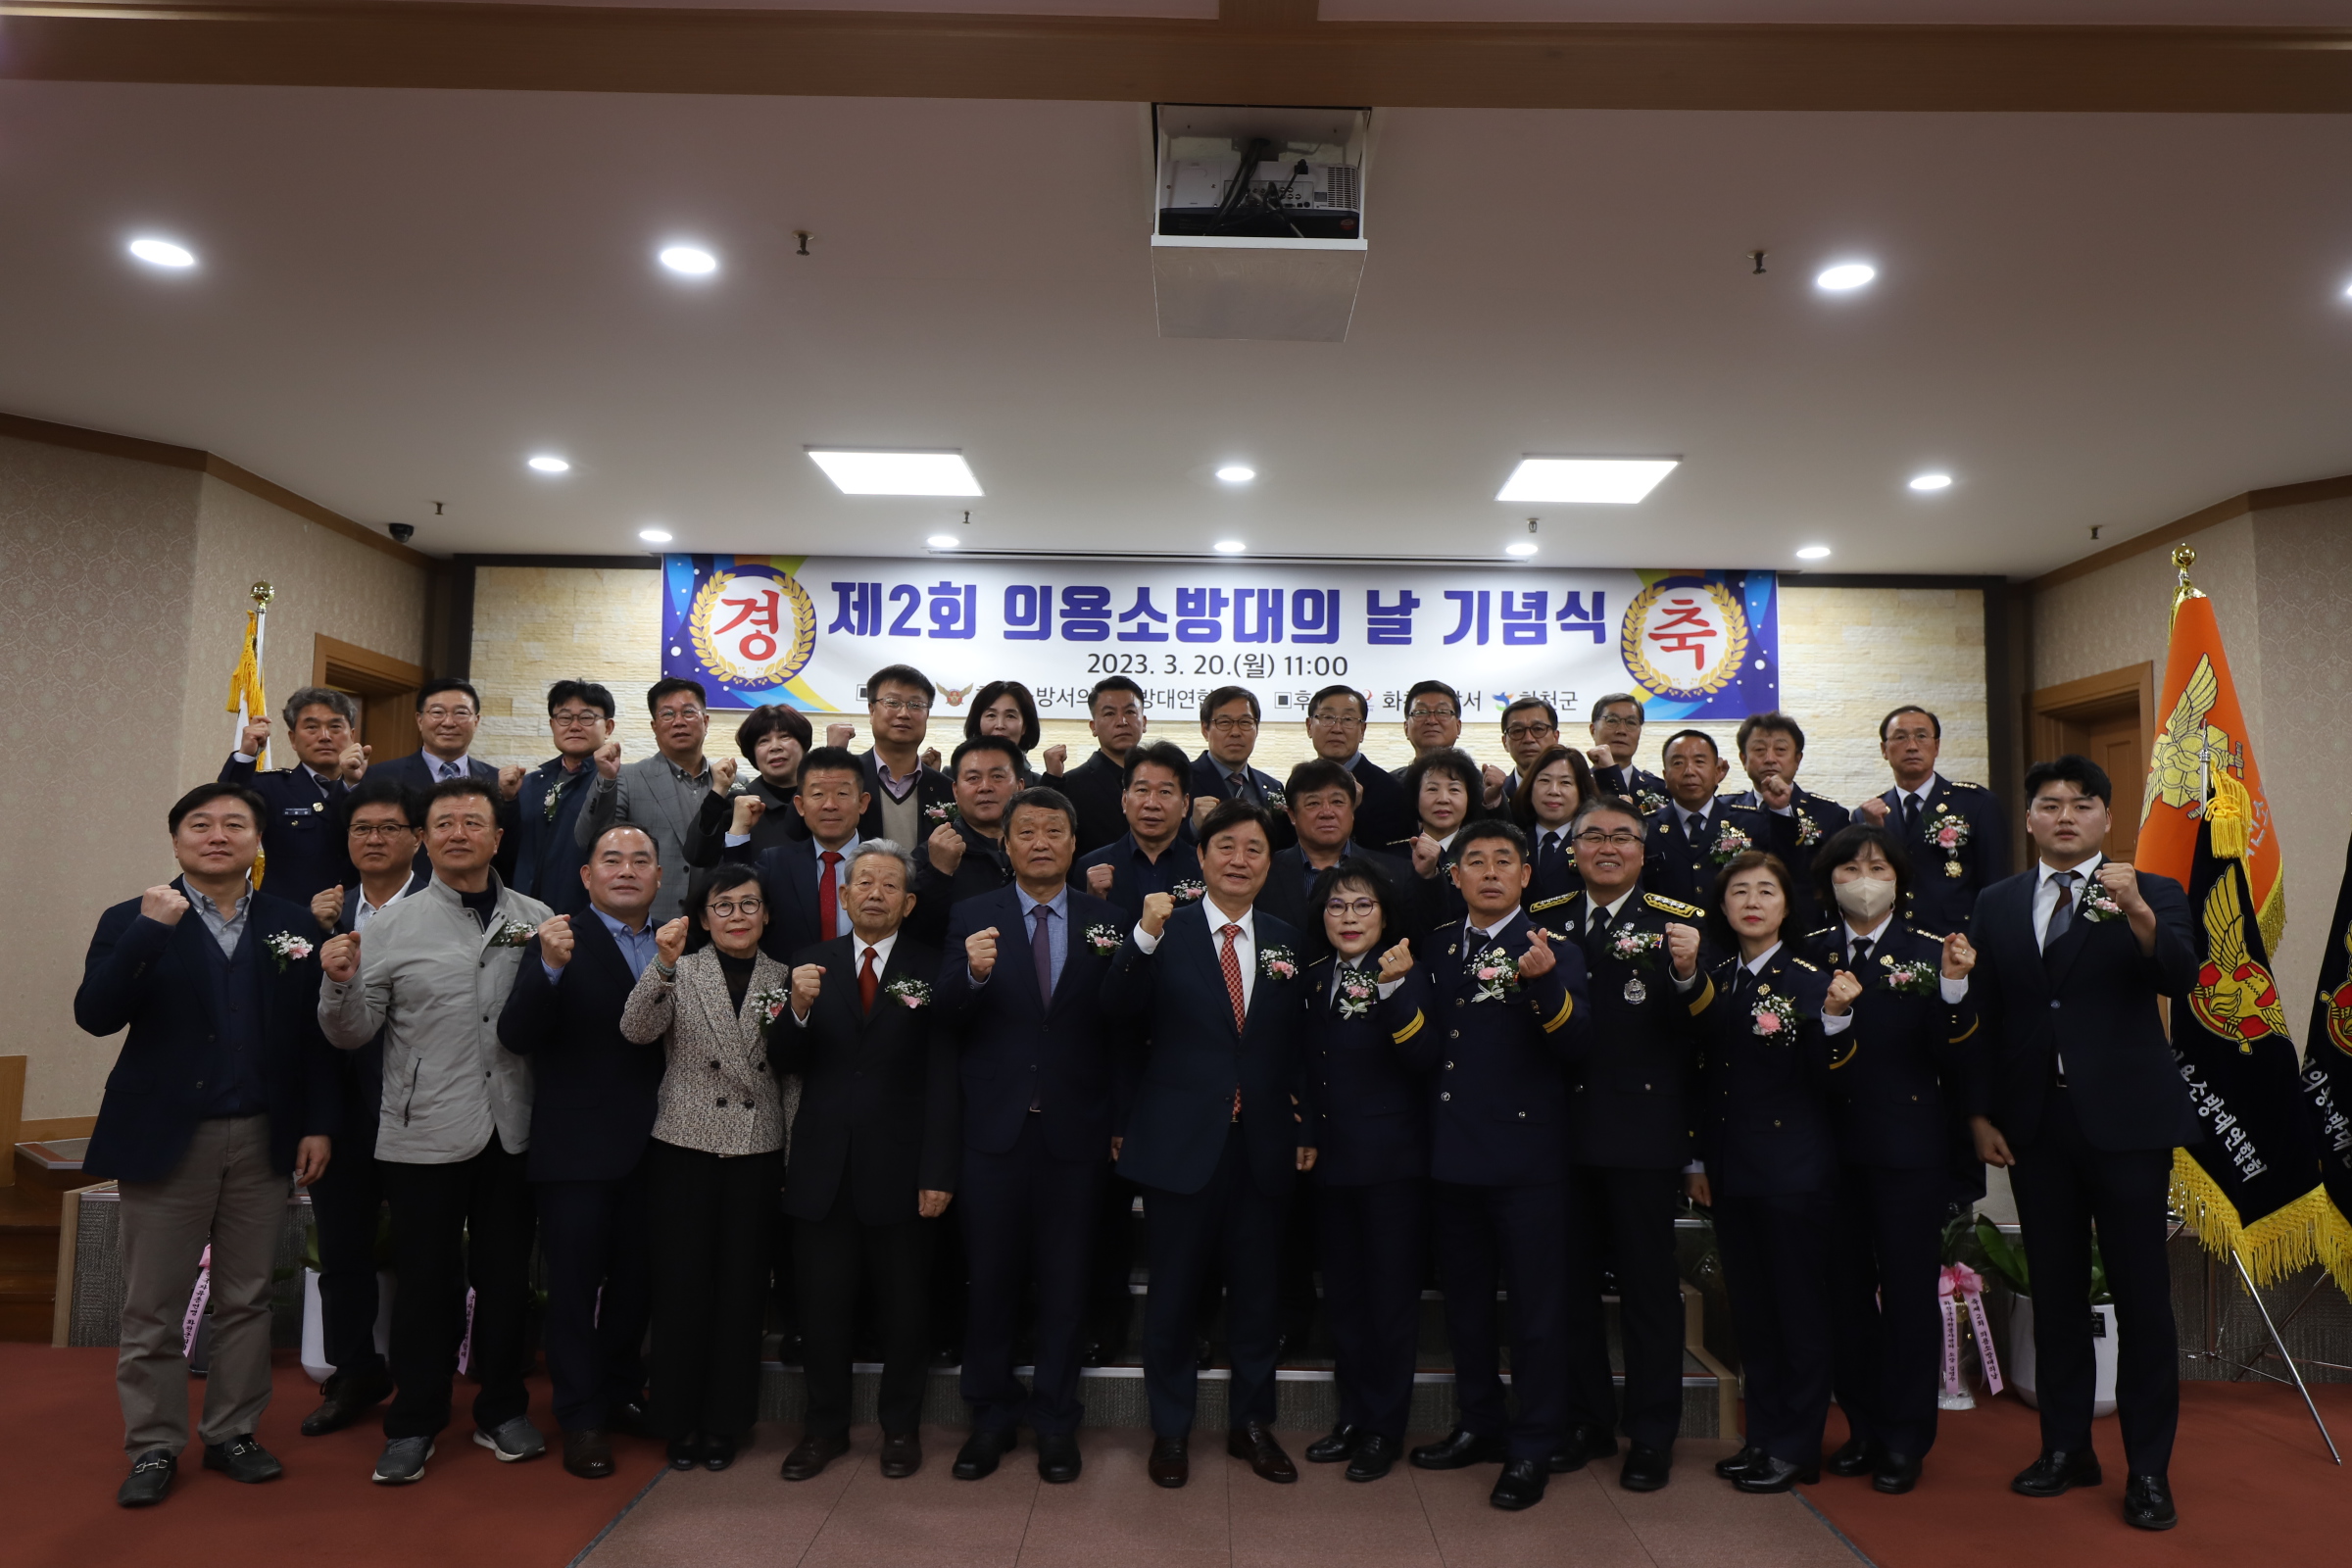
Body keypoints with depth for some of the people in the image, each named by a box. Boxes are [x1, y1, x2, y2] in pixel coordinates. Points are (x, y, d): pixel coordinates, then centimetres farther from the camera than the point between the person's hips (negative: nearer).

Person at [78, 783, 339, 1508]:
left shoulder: (292, 923, 5)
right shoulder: (133, 920, 1)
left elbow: (314, 1032, 4)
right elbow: (96, 1014, -13)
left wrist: (318, 1123, 0)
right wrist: (150, 930, -23)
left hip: (263, 1141, 2)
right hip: (165, 1139, -1)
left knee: (247, 1298, 10)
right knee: (153, 1306, 7)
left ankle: (232, 1434, 24)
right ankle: (154, 1446, 21)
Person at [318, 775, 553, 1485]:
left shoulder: (537, 920, 4)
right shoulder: (392, 926, 1)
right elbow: (353, 1033, -1)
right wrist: (339, 983, -18)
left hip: (512, 1131, 2)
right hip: (425, 1134, -1)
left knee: (506, 1276, 13)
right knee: (426, 1281, 8)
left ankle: (502, 1410, 30)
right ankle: (414, 1424, 26)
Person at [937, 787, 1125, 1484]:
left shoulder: (1106, 921, 3)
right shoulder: (973, 917, 2)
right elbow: (948, 1010, -11)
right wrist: (974, 973, -30)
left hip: (1075, 1128, 0)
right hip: (995, 1125, 0)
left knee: (1065, 1279, 9)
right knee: (992, 1275, 10)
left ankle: (1055, 1420, 25)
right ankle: (992, 1413, 28)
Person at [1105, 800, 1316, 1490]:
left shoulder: (1288, 942, 6)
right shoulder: (1167, 931, -5)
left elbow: (1298, 1043, 9)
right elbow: (1119, 1009, -19)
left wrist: (1307, 1128, 5)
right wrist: (1143, 936, -34)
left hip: (1263, 1143, 3)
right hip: (1181, 1140, -3)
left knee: (1257, 1289, 14)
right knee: (1174, 1291, 10)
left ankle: (1251, 1422, 32)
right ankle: (1170, 1428, 27)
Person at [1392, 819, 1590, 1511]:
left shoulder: (1553, 949, -4)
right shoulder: (1435, 949, 8)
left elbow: (1571, 1040, -21)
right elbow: (1422, 1055, -1)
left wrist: (1543, 982, -40)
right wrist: (1399, 987, -17)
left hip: (1526, 1156, -5)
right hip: (1452, 1154, 5)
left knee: (1536, 1303, 4)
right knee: (1465, 1298, 17)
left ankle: (1532, 1447, 18)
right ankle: (1480, 1423, 34)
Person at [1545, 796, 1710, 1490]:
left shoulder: (1677, 919, -2)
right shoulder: (1547, 919, 8)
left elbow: (1701, 1028, -13)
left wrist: (1689, 973, -33)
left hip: (1643, 1129, -3)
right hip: (1562, 1126, 4)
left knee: (1648, 1282, 7)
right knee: (1571, 1280, 13)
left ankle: (1651, 1434, 21)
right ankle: (1586, 1420, 29)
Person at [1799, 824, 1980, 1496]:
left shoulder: (1928, 954, -3)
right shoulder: (1811, 955, 5)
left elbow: (1959, 1062, -10)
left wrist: (1953, 988, -24)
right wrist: (1827, 1019, -19)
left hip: (1908, 1147, -3)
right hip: (1831, 1145, 3)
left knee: (1909, 1290, 3)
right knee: (1845, 1289, 10)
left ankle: (1905, 1441, 17)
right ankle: (1863, 1427, 26)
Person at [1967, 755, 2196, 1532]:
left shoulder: (2151, 894, 1)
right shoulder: (1997, 904, 8)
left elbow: (2179, 978, -17)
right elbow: (1982, 1015, 8)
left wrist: (2138, 913, -35)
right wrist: (1982, 1112, 3)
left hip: (2126, 1119, -3)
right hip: (2035, 1121, 3)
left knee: (2141, 1293, 2)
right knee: (2055, 1291, 11)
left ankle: (2148, 1469, 13)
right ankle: (2066, 1447, 22)